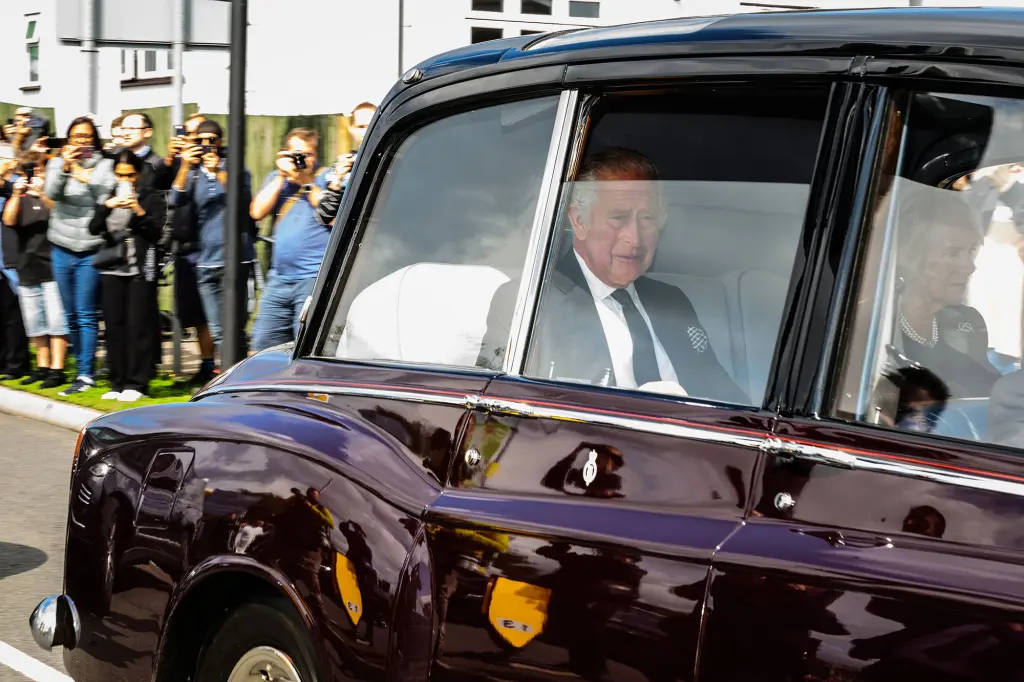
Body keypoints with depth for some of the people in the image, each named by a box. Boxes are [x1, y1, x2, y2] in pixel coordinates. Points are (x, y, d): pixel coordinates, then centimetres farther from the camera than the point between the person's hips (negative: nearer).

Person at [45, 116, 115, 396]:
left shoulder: (104, 165, 2)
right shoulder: (58, 162, 9)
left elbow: (108, 197, -9)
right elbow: (52, 193, -7)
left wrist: (87, 178, -18)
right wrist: (64, 167, -21)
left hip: (90, 249, -3)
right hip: (62, 248, 4)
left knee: (85, 314, -7)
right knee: (70, 314, 9)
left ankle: (86, 374, -6)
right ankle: (82, 363, 20)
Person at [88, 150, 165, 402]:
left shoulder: (152, 198, 4)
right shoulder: (109, 198, 14)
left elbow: (156, 232, -4)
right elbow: (94, 229, 2)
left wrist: (140, 212, -18)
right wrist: (106, 207, -13)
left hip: (141, 269, -4)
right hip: (113, 268, 4)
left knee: (138, 326, -7)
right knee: (114, 326, 3)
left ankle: (136, 383, -4)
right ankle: (117, 383, 9)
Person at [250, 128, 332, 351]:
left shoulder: (327, 176, 5)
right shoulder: (276, 178, 18)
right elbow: (257, 212, 3)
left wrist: (307, 182, -9)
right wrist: (282, 176, -1)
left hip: (314, 277, -6)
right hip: (279, 278, 6)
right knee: (263, 345, 7)